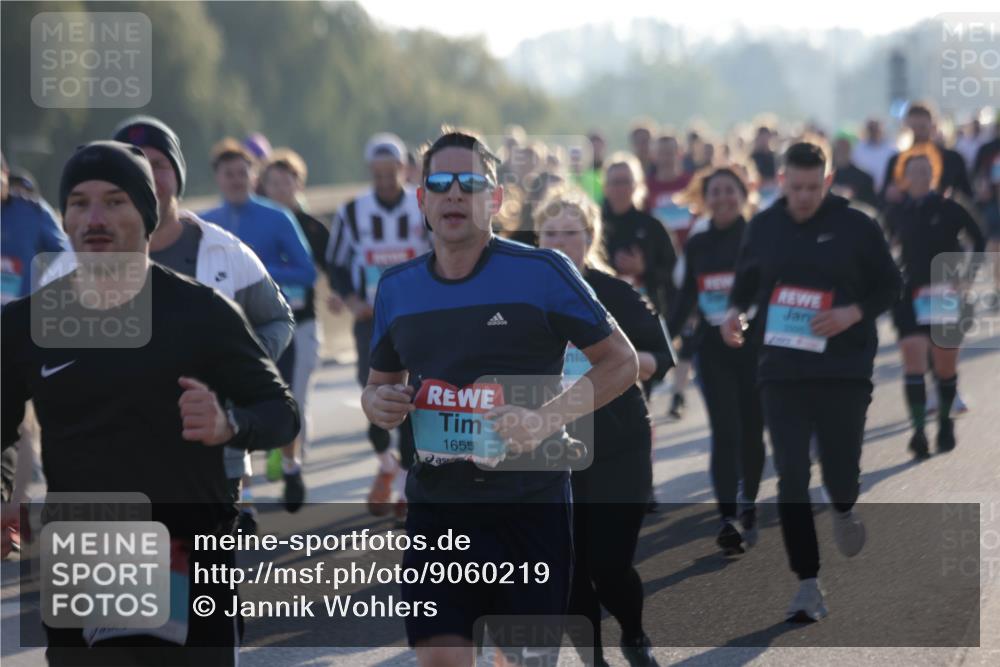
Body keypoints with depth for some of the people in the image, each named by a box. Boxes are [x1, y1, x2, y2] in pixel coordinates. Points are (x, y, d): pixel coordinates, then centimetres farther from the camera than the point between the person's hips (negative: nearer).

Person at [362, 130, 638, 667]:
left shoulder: (542, 272, -5)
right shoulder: (397, 287, 9)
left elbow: (622, 363, -2)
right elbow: (379, 383, 23)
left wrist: (546, 419, -16)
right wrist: (377, 403, -2)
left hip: (530, 505, -3)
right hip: (436, 504, 3)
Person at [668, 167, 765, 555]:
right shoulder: (697, 246, 7)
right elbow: (686, 298, 14)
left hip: (755, 347, -1)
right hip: (713, 350, 1)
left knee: (750, 432, 7)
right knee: (724, 432, -10)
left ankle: (747, 511, 24)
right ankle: (728, 520, -18)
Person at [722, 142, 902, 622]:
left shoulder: (855, 226, -3)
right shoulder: (764, 227, 5)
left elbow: (889, 286, 2)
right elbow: (746, 278, 20)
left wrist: (852, 313, -16)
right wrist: (735, 310, -1)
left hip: (845, 370, -1)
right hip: (781, 372, 2)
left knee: (840, 470, 4)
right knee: (791, 478, -6)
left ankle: (844, 510, 44)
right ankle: (808, 584, -3)